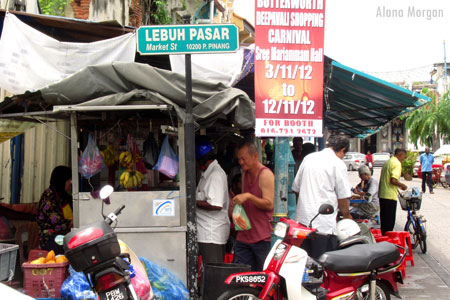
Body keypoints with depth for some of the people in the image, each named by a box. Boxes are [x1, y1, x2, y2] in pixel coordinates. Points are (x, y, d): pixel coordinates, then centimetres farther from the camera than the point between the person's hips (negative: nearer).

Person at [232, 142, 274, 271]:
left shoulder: (265, 174, -8)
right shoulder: (245, 174, 17)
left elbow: (269, 204, -16)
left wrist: (248, 196, -25)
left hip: (263, 238, -7)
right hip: (244, 236, 8)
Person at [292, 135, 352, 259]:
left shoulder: (308, 158, 12)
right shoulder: (338, 164, -6)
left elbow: (295, 188, 16)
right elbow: (342, 198, -6)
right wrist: (347, 216, 10)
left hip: (302, 220, 6)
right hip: (324, 224, -6)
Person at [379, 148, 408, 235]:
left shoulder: (387, 162, 16)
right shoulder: (397, 163, -13)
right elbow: (393, 180, -23)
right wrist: (402, 185, -8)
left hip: (382, 195, 9)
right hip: (390, 196, -9)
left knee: (384, 219, 16)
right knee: (390, 221, -2)